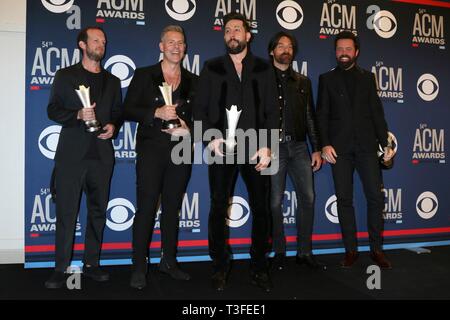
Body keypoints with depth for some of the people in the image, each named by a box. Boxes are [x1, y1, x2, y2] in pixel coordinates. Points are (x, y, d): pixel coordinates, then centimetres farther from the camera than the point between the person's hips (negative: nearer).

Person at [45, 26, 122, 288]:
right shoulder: (65, 76, 8)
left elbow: (119, 113, 18)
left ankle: (92, 263, 17)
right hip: (72, 154, -3)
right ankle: (62, 268, 6)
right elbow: (53, 110, 3)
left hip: (102, 155, 3)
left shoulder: (112, 81, 17)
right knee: (66, 212, -3)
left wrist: (113, 126, -3)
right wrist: (78, 114, -14)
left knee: (98, 210, 6)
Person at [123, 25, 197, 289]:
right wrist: (157, 113, -16)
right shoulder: (144, 75, 5)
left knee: (172, 208, 10)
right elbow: (128, 110, -2)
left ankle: (169, 260, 22)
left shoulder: (193, 81, 12)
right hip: (151, 150, -3)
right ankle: (139, 267, 6)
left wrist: (188, 129, -9)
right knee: (146, 208, -3)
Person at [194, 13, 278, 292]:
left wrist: (266, 146, -6)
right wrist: (211, 136, -9)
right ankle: (220, 267, 18)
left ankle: (260, 267, 19)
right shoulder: (212, 68, 11)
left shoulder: (263, 68, 11)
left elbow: (272, 111, 5)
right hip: (222, 149, 0)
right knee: (219, 208, 4)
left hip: (256, 149, 1)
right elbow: (200, 109, 7)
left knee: (261, 209, 4)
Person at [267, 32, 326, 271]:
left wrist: (316, 149, 9)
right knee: (275, 201, 0)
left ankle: (304, 252, 12)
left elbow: (310, 117, 14)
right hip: (274, 146, -3)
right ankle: (279, 253, 13)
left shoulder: (303, 82, 16)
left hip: (299, 146, 4)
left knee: (307, 197, 0)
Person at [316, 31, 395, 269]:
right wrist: (325, 144, -9)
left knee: (375, 197, -2)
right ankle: (351, 250, 12)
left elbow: (377, 112, 10)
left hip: (366, 146, 1)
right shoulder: (327, 79, 10)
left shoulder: (367, 77, 14)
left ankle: (376, 249, 11)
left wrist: (385, 143, 1)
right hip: (340, 148, -1)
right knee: (344, 199, 3)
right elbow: (322, 115, 4)